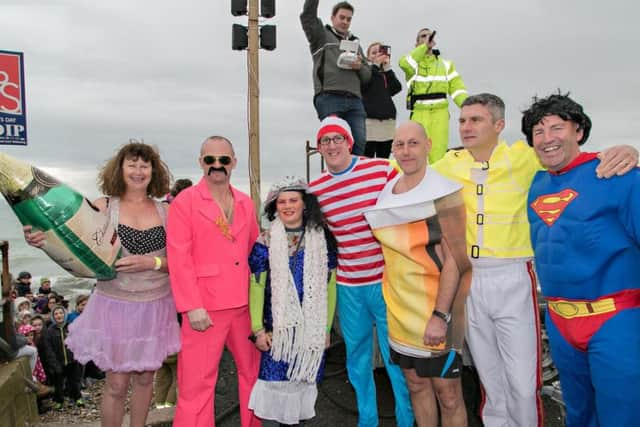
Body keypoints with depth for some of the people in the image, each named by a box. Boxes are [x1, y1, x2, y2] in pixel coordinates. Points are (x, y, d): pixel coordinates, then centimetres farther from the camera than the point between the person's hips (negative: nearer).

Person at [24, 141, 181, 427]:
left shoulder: (165, 213, 0)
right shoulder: (103, 207, -3)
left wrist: (152, 262, -19)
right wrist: (45, 240, -23)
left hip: (155, 307, 2)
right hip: (115, 306, -2)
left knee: (145, 378, 15)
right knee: (116, 384, 5)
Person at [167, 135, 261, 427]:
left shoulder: (246, 203, 10)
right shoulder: (184, 202, -4)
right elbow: (178, 258, -10)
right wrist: (191, 306, -16)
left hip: (244, 303, 6)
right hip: (205, 306, -5)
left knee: (252, 370, 18)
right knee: (197, 383, 1)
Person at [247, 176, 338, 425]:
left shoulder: (322, 240, 3)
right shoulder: (265, 243, -3)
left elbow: (330, 285, 6)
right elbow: (256, 287, -1)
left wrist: (327, 327, 5)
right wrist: (258, 329, -4)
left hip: (312, 329, 2)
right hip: (277, 327, -2)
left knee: (303, 381, 9)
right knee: (274, 380, -3)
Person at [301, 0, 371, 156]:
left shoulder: (355, 43, 28)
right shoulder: (321, 35, 15)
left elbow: (367, 76, 24)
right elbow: (307, 15, -2)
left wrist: (360, 67, 2)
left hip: (354, 99, 5)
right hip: (329, 97, -5)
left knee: (360, 141, -5)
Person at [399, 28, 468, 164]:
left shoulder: (446, 64, 17)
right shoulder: (413, 61, 7)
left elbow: (456, 88, 9)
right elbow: (404, 63, -18)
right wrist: (425, 46, -20)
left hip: (441, 113, 3)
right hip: (419, 113, -3)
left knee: (438, 153, 0)